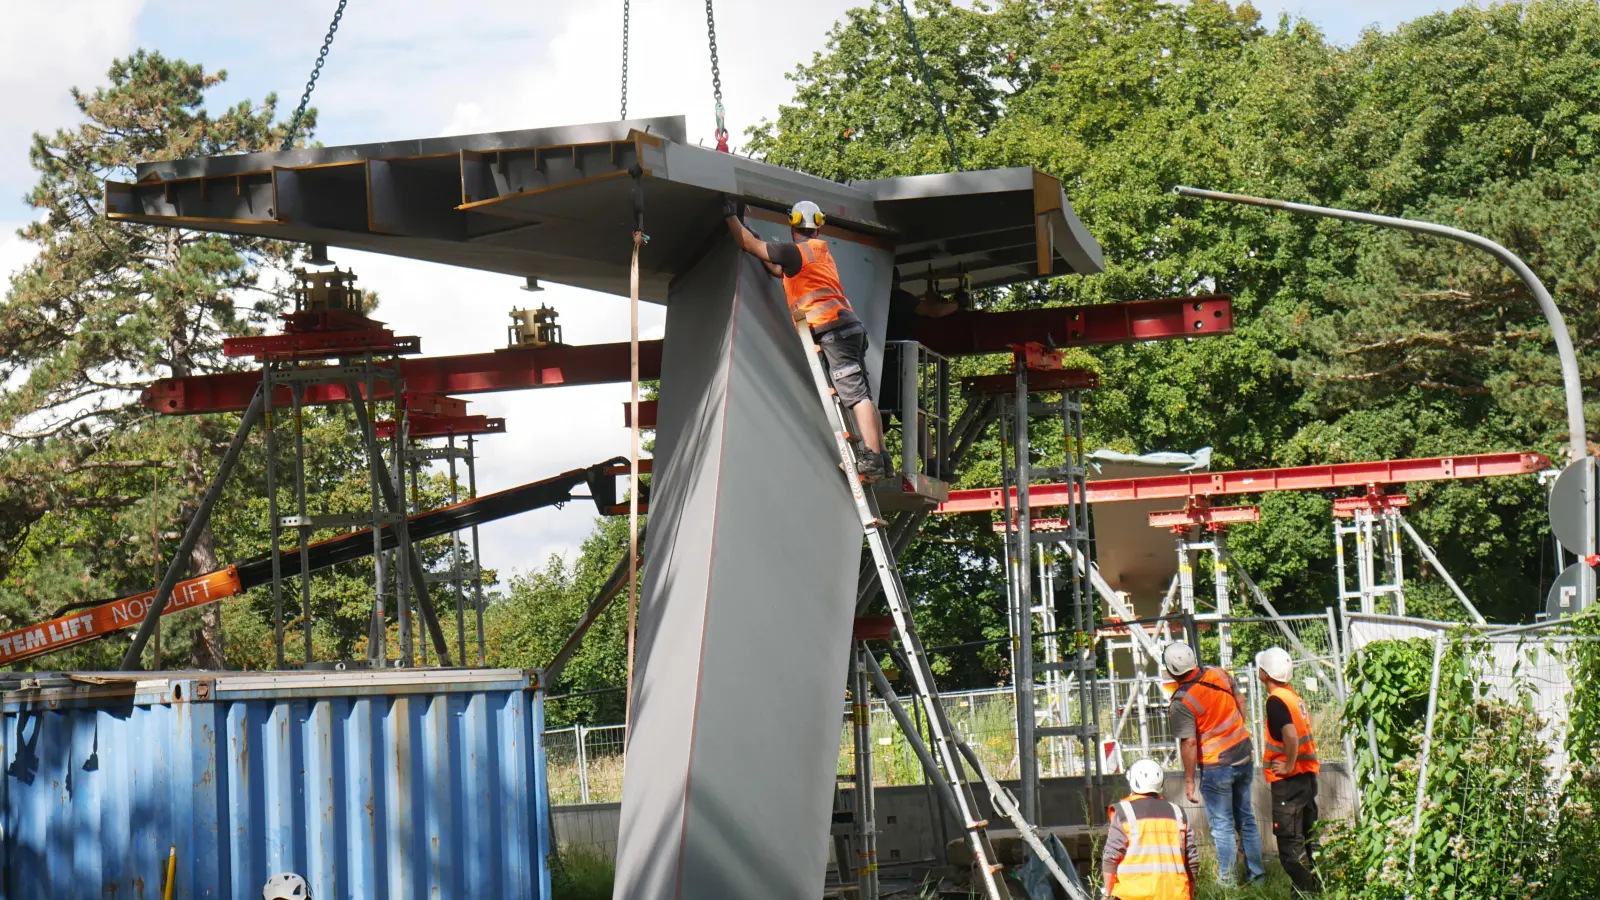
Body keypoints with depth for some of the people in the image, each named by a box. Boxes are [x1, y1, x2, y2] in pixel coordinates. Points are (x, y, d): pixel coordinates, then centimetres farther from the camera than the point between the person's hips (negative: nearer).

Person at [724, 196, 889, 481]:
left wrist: (731, 215, 15)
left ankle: (873, 458, -25)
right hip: (849, 328, 9)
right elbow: (778, 270, 36)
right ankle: (879, 457, 3)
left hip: (832, 329, -9)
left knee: (855, 394, -16)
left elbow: (750, 244, 1)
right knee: (861, 395, 7)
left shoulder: (796, 252, -3)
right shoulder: (820, 250, 24)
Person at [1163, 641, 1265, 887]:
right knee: (1246, 818, 18)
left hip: (1216, 766, -6)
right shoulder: (1220, 674, -3)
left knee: (1222, 825, 5)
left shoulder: (1182, 701, -20)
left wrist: (1188, 780, -10)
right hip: (1244, 756, 6)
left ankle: (1227, 881, 9)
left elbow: (1189, 743, -19)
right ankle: (1256, 873, 25)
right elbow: (1241, 704, 9)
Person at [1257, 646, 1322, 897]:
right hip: (1307, 776, 9)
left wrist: (1289, 766, -19)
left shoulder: (1276, 700, -17)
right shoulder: (1293, 696, 11)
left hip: (1288, 781, -9)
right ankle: (1316, 887, 22)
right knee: (1307, 836, 16)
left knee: (1289, 841, -4)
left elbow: (1291, 736, -30)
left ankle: (1305, 891, -3)